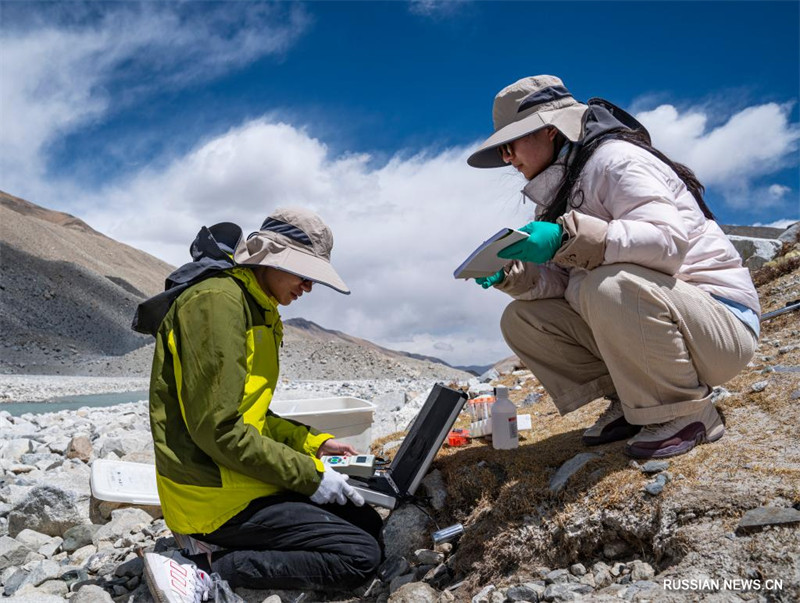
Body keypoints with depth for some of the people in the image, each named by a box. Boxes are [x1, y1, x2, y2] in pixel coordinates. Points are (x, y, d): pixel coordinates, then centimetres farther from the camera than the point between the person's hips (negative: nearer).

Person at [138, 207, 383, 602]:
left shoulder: (258, 311, 14)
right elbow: (218, 429, -23)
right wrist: (308, 475, -16)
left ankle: (218, 545, 5)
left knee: (367, 523, 11)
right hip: (215, 496, -10)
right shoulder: (218, 300, -18)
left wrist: (313, 443, 6)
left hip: (241, 479, 10)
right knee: (362, 556, -10)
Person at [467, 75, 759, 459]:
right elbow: (560, 280, 6)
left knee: (609, 286, -37)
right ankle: (633, 405, 3)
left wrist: (568, 236, -38)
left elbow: (669, 241, -30)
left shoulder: (614, 159, -14)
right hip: (634, 324, 8)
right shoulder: (557, 190, 12)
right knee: (521, 319, -2)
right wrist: (508, 274, -12)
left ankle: (684, 413, -13)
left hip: (718, 321, -8)